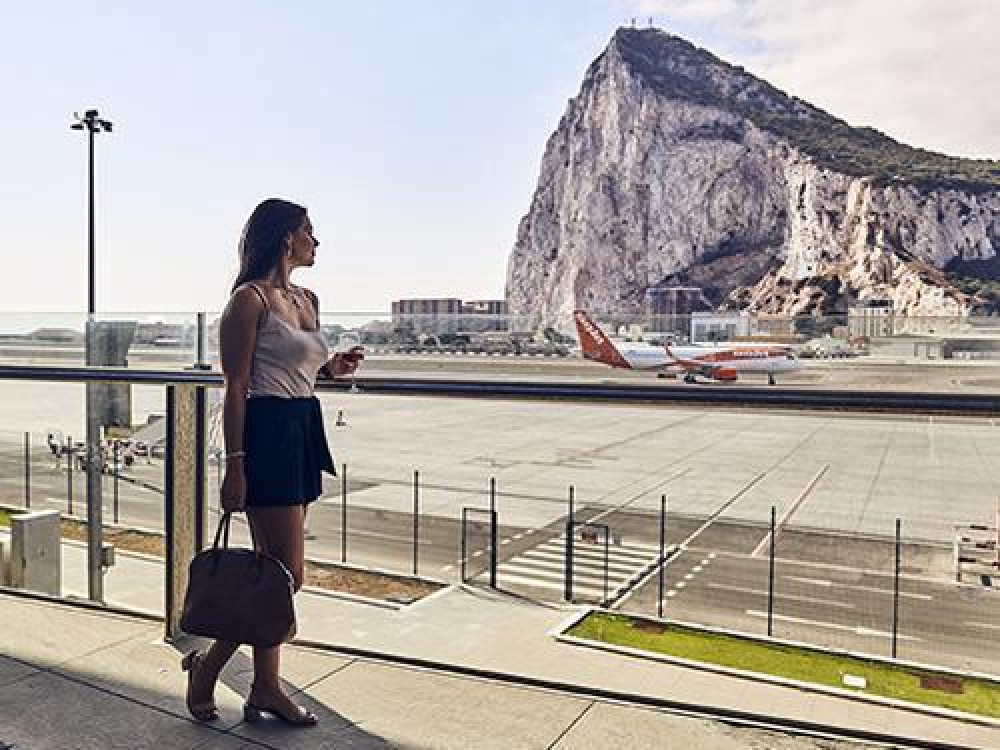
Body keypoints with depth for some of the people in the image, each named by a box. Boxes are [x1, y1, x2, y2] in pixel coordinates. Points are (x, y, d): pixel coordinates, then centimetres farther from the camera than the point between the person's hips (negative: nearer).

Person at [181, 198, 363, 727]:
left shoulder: (307, 300, 15)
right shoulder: (250, 297, -9)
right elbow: (236, 386, -14)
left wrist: (331, 368, 7)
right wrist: (235, 465, -18)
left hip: (303, 432, 8)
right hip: (267, 432, -8)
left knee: (274, 570, 12)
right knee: (287, 573, -6)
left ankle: (265, 686, 21)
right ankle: (206, 663, 14)